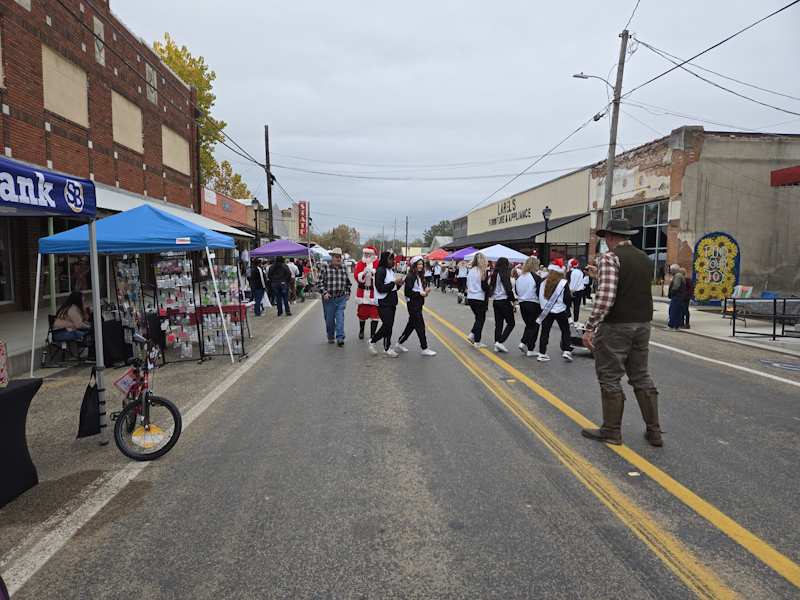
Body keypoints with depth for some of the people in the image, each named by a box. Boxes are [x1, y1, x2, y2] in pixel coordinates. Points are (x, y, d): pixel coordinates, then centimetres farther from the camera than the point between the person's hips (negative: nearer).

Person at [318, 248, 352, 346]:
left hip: (341, 298, 2)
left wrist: (347, 293, 14)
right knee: (329, 319, 8)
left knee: (340, 318, -8)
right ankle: (330, 337, 25)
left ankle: (340, 338, -8)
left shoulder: (344, 267, 7)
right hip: (328, 298, -2)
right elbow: (320, 282, -5)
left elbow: (347, 282, 18)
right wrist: (324, 292, -14)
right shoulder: (325, 266, -4)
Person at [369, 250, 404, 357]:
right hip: (383, 303, -8)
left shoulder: (392, 270, 12)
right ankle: (372, 341, 11)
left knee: (389, 325, 10)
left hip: (391, 302, 8)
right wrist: (394, 282, -19)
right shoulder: (381, 271, -14)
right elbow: (380, 288, -21)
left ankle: (387, 348, 17)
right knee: (387, 325, -7)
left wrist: (398, 284, -1)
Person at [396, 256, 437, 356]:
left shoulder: (420, 276, 12)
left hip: (418, 304, 9)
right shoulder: (410, 277, -15)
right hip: (413, 304, -9)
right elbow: (407, 292, -19)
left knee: (411, 325, 15)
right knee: (420, 326, -4)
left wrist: (425, 291, -2)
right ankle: (424, 349, 4)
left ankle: (399, 343, 26)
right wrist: (420, 293, -20)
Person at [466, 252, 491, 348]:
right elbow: (484, 287, -16)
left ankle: (472, 334, 9)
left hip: (470, 298, 6)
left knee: (478, 318, 22)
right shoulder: (483, 271, -13)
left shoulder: (470, 271, 5)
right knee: (481, 319, 6)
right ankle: (477, 342, 8)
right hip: (479, 299, -6)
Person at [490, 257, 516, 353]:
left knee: (498, 323, 11)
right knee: (510, 323, 3)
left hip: (495, 301, 7)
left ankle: (497, 345, 11)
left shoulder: (494, 274, 9)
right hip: (504, 301, -7)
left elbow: (490, 287, 12)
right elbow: (508, 289, -17)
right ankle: (500, 342, -8)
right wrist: (513, 300, -8)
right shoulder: (504, 274, -13)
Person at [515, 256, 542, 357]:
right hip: (534, 304, -6)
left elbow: (516, 291, 11)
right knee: (534, 326, 6)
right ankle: (530, 350, 7)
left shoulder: (519, 278, 3)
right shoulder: (536, 278, -15)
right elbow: (540, 293, -14)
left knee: (529, 325, 21)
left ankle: (523, 343, 7)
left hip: (522, 304, 6)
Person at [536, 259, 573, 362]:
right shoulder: (563, 283, -13)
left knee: (545, 331, 9)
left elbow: (540, 297, 4)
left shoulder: (543, 283, -3)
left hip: (546, 311, 3)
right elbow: (568, 299, -11)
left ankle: (542, 353, 9)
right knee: (565, 330, 13)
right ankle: (566, 351, 5)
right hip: (560, 311, -3)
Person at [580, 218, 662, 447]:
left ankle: (612, 431, 13)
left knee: (610, 378, 4)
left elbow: (605, 296, -22)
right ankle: (654, 431, 20)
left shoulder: (610, 258, -12)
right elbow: (641, 291, 17)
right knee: (641, 377, 15)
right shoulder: (645, 258, 12)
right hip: (643, 324, 8)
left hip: (616, 326, -7)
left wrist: (590, 327, -19)